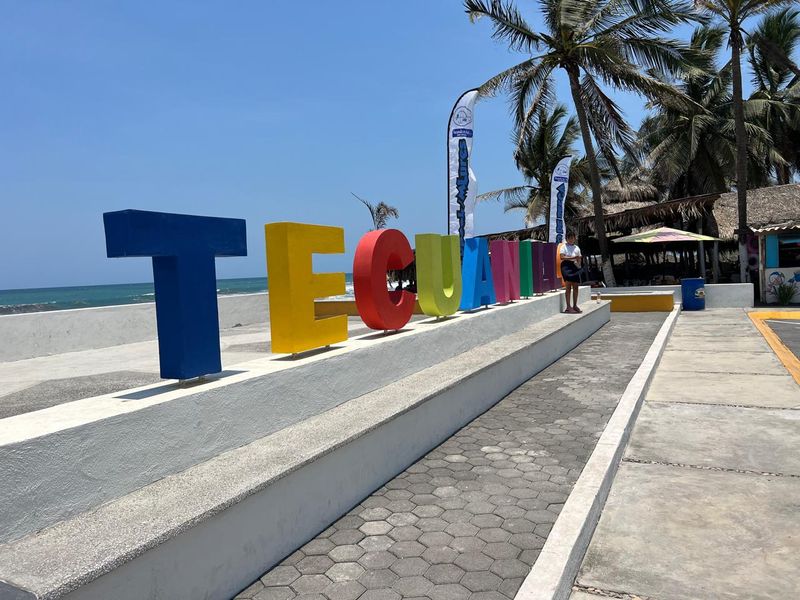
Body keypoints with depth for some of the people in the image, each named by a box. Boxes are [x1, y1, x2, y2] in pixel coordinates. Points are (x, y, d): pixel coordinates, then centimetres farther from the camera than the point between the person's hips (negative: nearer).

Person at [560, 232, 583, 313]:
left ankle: (575, 305, 14)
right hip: (566, 265, -5)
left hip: (575, 266, 6)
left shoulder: (577, 248, 20)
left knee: (575, 287, 5)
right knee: (568, 286, -10)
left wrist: (579, 262, -3)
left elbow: (579, 258, 20)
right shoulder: (564, 246, 4)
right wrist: (572, 258, -19)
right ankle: (568, 307, -10)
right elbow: (562, 257, -9)